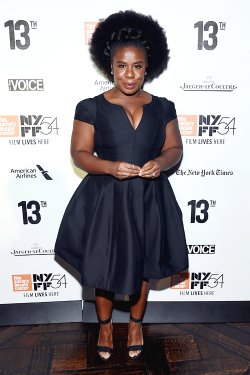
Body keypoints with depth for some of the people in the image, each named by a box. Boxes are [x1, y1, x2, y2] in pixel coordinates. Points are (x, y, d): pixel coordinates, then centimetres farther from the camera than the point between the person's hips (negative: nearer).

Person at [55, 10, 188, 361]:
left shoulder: (162, 107, 1)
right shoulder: (91, 108, -6)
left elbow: (175, 148, 6)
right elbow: (79, 153, -5)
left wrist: (161, 162, -16)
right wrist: (110, 167, -23)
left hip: (148, 198, 2)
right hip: (104, 198, -1)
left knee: (142, 266, 16)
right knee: (102, 265, 12)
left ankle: (136, 322, 45)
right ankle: (105, 324, 42)